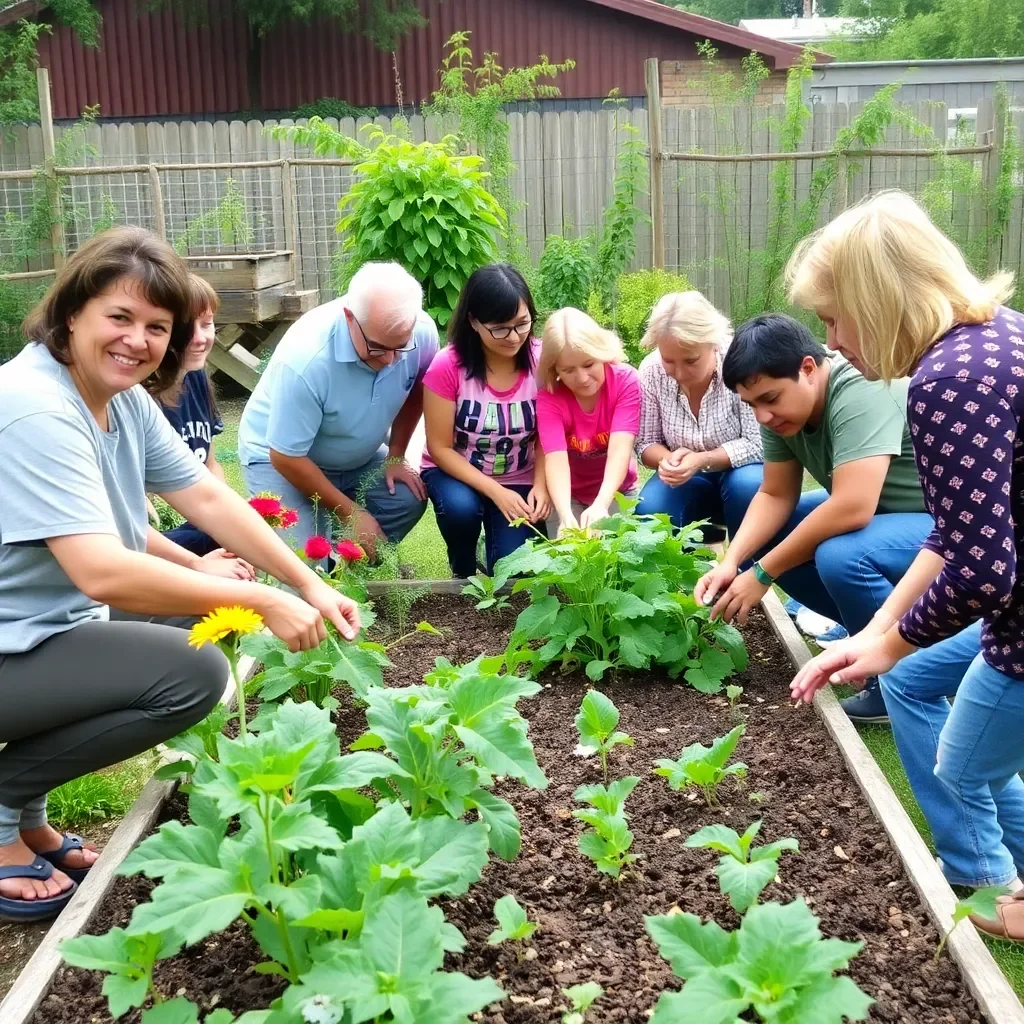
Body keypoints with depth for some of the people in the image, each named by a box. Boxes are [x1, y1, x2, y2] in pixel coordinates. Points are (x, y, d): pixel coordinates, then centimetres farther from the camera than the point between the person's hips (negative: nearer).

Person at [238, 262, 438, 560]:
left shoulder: (423, 333, -22)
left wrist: (395, 458, 0)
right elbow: (286, 457, -26)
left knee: (409, 499, -16)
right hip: (280, 456, -5)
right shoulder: (305, 360, -37)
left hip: (358, 455, 6)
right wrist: (350, 512, -20)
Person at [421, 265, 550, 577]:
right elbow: (440, 448, -16)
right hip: (455, 471, -1)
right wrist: (495, 491, -24)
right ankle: (463, 574, -1)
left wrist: (540, 485, -22)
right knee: (461, 507, -35)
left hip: (519, 479, 1)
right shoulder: (448, 366, -22)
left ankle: (501, 537, 20)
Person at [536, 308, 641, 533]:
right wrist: (566, 516, -52)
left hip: (616, 491, 0)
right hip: (569, 494, 0)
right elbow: (556, 459, -34)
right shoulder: (549, 397, -22)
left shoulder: (626, 381, -22)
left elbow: (620, 449, -33)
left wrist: (600, 505, -49)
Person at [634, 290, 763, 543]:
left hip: (739, 471, -2)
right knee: (649, 511, -26)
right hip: (687, 480, 2)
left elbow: (757, 444, -21)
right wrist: (668, 460, -28)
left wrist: (703, 460, -35)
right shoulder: (651, 371, -14)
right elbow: (646, 443, -5)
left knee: (747, 486, -35)